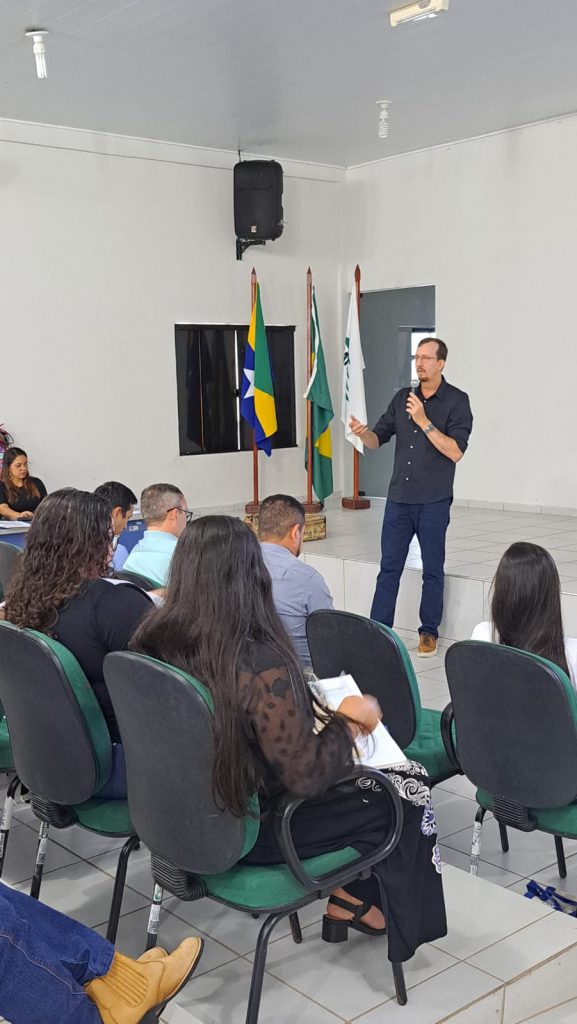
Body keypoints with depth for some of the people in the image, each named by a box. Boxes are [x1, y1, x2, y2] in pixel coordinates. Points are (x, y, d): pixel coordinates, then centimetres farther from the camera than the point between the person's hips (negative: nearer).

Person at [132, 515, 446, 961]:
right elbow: (308, 775, -26)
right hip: (251, 830, -7)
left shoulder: (151, 640, -12)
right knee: (411, 787, 10)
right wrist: (350, 719, -9)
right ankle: (359, 900, 26)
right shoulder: (261, 666, -32)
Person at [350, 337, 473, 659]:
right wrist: (363, 432, -13)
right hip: (399, 498, 4)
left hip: (433, 502, -4)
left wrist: (423, 422, -22)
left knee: (433, 570, 7)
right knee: (389, 568, 7)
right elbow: (378, 439, 10)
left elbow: (456, 451, -16)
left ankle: (429, 632, 19)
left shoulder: (457, 401, -6)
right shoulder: (403, 397, 9)